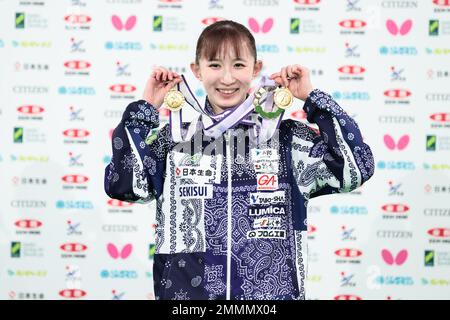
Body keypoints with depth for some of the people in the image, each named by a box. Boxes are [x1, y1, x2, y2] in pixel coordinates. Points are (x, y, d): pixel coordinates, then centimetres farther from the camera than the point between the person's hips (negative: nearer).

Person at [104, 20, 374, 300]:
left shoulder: (287, 138, 1)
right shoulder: (174, 141, 4)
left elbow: (356, 170, -7)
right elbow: (121, 184, -7)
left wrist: (312, 98, -4)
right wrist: (146, 109, -4)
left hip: (273, 292, 0)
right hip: (186, 291, 1)